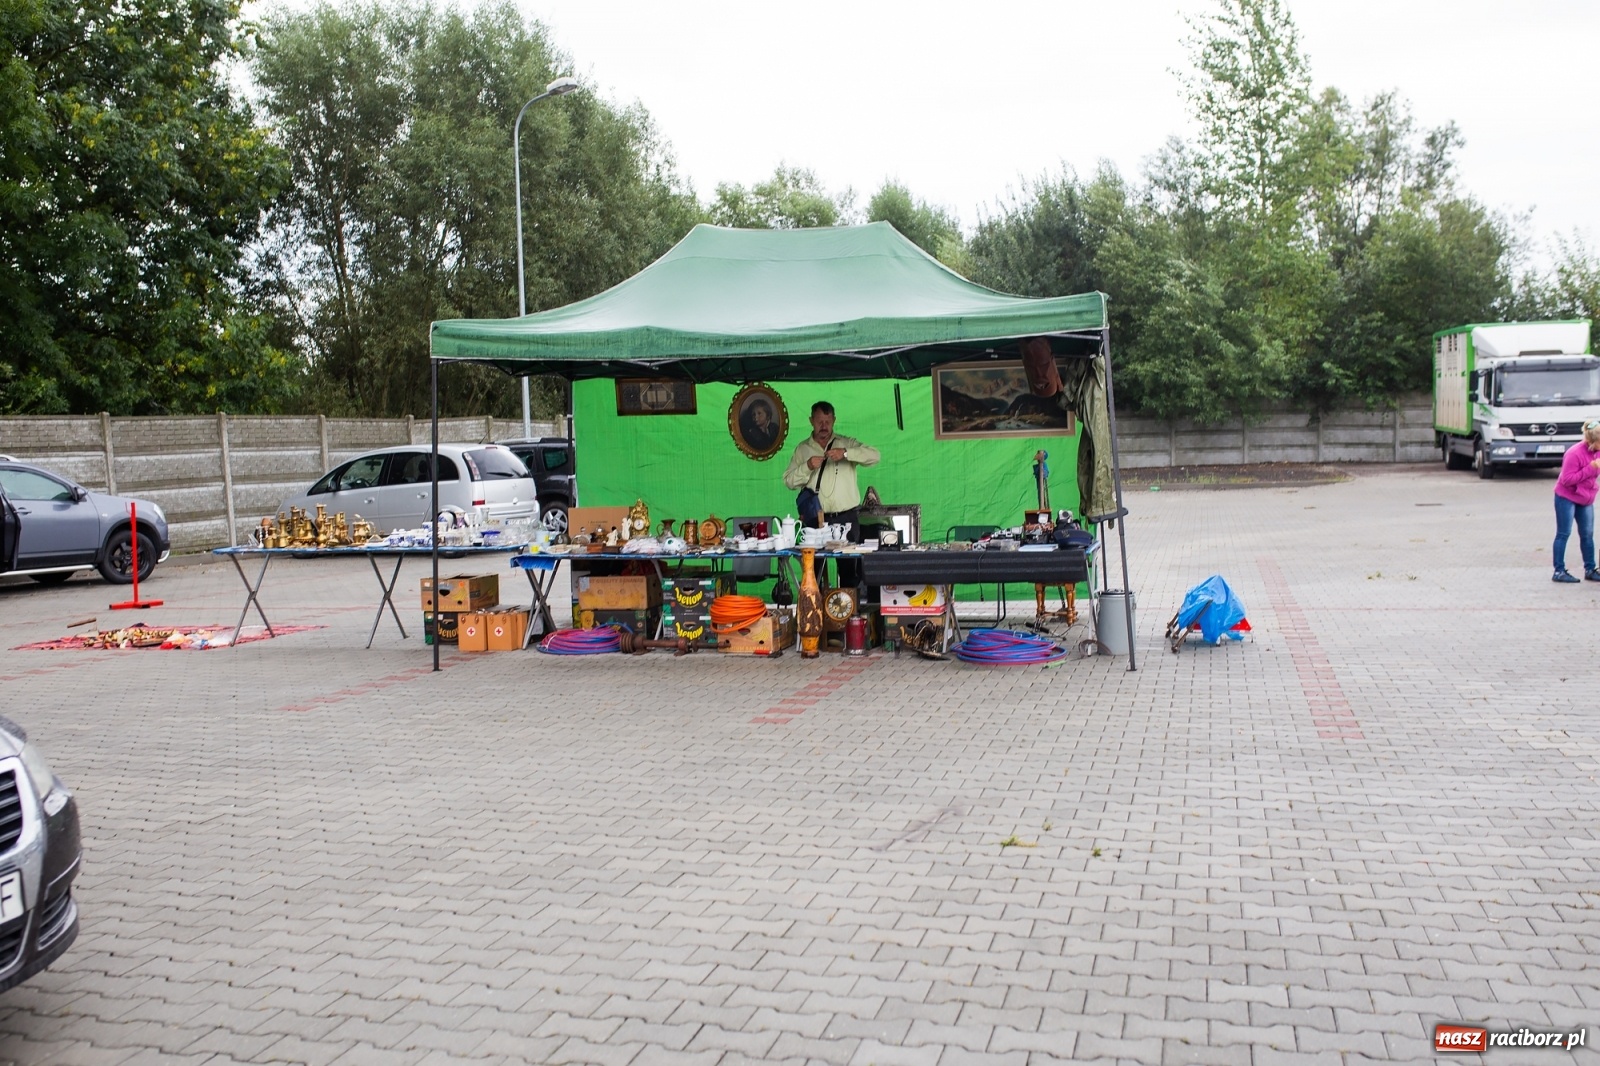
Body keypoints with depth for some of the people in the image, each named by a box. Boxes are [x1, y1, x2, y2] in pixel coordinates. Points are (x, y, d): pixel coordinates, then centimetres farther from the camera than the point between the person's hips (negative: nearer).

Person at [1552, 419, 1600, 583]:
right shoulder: (1574, 453, -22)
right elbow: (1567, 479, -25)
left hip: (1585, 499, 7)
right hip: (1567, 498, -7)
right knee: (1563, 534, -3)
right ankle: (1559, 571, 1)